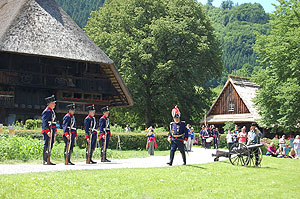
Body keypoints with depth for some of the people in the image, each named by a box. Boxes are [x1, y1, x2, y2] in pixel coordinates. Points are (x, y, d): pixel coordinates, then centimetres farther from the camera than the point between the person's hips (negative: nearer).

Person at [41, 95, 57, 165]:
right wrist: (47, 131, -25)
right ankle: (45, 161, -4)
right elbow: (44, 122, -18)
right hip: (47, 131, -9)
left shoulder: (52, 111, 19)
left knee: (50, 145, 10)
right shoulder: (46, 111, -11)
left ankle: (48, 160, 15)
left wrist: (55, 130, 20)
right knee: (47, 145, -8)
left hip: (52, 131, 9)